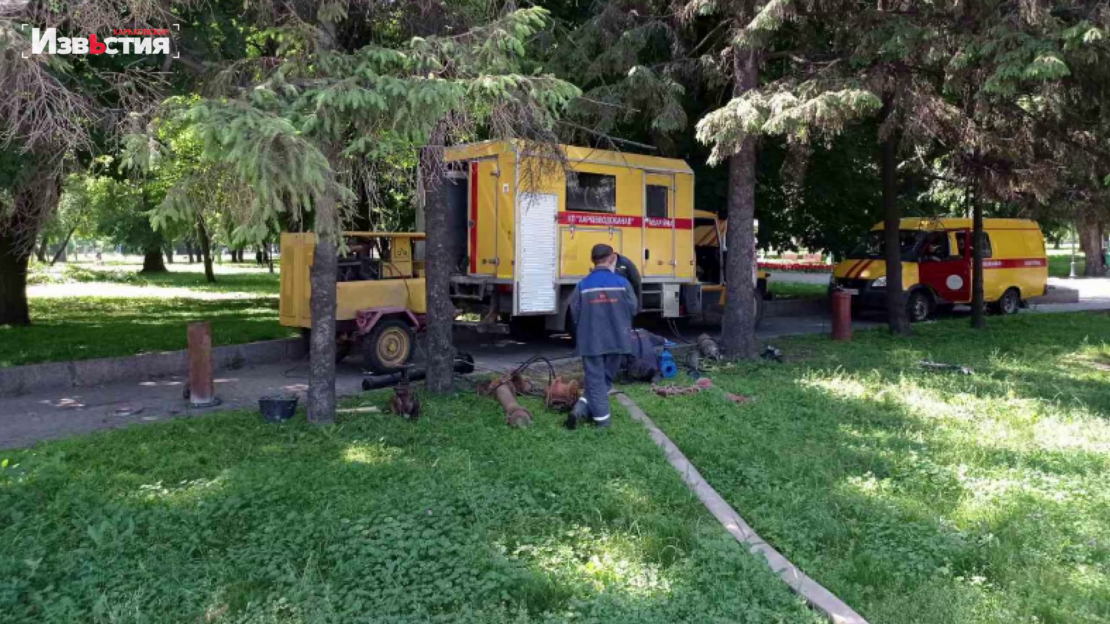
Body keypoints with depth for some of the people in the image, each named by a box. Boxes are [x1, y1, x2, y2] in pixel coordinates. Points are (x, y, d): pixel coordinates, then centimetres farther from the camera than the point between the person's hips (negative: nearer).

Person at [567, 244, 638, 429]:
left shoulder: (583, 285, -6)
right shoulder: (622, 283, -6)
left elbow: (575, 314, -1)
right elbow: (633, 310, 2)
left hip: (591, 341, -1)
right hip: (617, 340, 1)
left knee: (595, 380, 8)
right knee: (606, 379, 16)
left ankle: (602, 418, 6)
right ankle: (583, 410, 13)